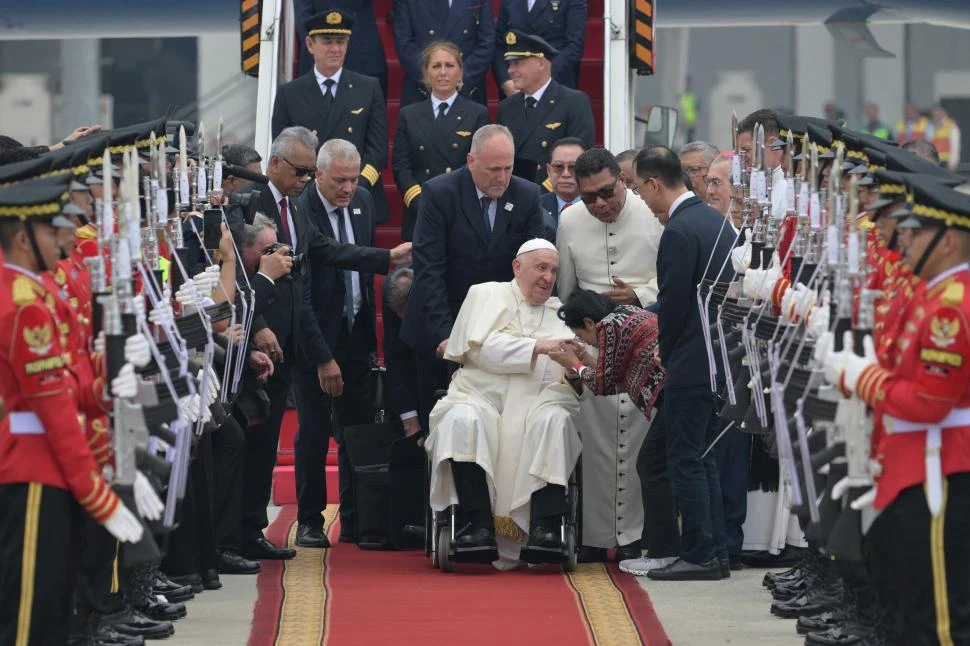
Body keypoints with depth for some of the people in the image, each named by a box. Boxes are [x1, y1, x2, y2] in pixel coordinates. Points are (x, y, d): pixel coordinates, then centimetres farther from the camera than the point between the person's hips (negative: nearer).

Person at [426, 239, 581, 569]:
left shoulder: (561, 312, 24)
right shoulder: (487, 294, 14)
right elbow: (483, 346, -4)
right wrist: (538, 347, -11)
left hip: (538, 401, 2)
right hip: (481, 396, -2)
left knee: (553, 420, -32)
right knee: (462, 420, -34)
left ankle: (545, 528, -39)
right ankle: (480, 527, -39)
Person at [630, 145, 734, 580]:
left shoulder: (678, 231, -17)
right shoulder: (716, 220, 11)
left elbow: (672, 303, -18)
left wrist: (666, 352, -1)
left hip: (690, 363, -9)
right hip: (720, 357, 9)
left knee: (685, 459, -3)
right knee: (702, 458, 15)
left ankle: (700, 555, -2)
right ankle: (715, 552, 16)